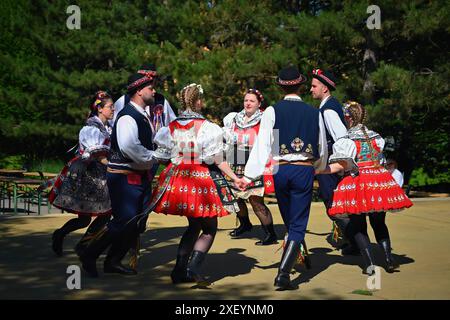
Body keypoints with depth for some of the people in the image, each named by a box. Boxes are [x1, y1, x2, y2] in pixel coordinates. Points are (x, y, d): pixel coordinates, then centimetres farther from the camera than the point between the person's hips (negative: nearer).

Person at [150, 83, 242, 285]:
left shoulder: (171, 127, 4)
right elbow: (217, 160, -10)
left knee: (194, 225, 21)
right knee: (210, 229, 7)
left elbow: (162, 155, 8)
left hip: (177, 181, 6)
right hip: (202, 181, -5)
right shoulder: (208, 128, -10)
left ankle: (180, 270, 15)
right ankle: (193, 268, -11)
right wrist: (235, 178, -3)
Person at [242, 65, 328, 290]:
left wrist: (249, 175, -8)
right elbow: (322, 149, 13)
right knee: (298, 225, 0)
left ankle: (299, 256, 39)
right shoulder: (314, 113, 4)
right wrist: (318, 168, 33)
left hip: (280, 170, 1)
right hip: (305, 170, -1)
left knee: (290, 221, 20)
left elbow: (262, 145, -9)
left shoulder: (272, 111, -3)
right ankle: (283, 272, -14)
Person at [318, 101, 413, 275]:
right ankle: (389, 259, 4)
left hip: (358, 185, -5)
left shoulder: (346, 141, -7)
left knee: (358, 226, 6)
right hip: (379, 180, 5)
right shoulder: (376, 137, 12)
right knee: (379, 223, 17)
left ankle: (369, 263, -6)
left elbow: (341, 165, -14)